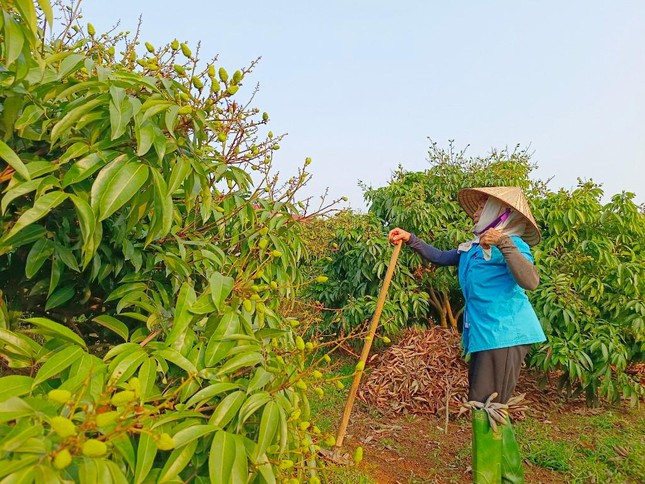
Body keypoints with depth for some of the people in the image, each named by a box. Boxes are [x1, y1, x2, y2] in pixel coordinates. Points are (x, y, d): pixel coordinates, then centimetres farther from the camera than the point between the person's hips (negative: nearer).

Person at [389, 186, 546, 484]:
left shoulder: (510, 244, -9)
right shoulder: (472, 248, 15)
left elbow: (530, 281, -24)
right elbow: (440, 257, 24)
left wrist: (504, 243, -31)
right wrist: (410, 239, 13)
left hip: (505, 336, -9)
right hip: (483, 336, 9)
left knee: (487, 407, -3)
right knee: (481, 404, 16)